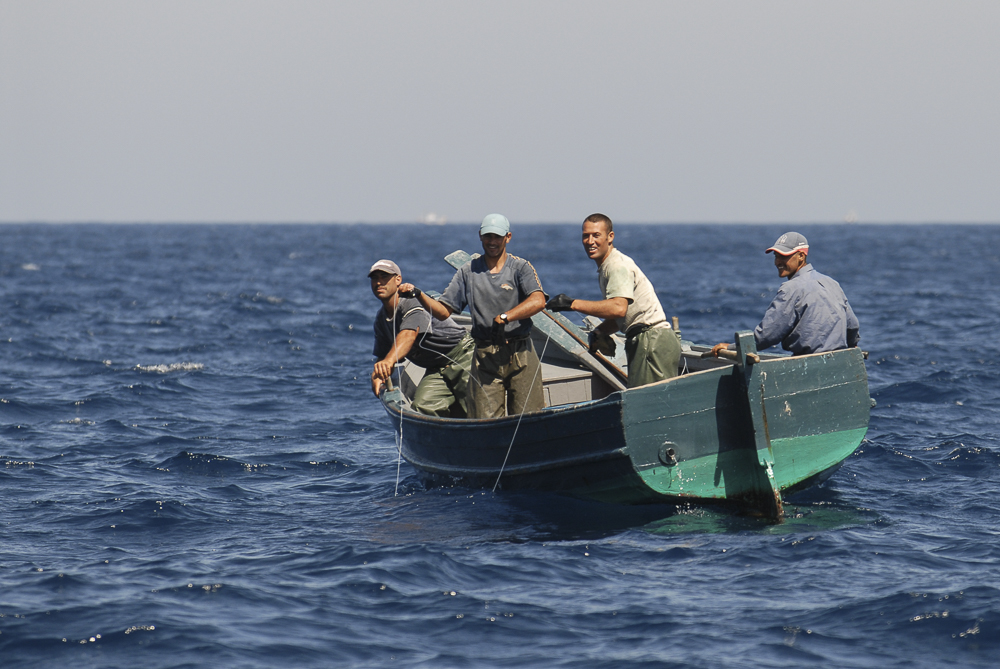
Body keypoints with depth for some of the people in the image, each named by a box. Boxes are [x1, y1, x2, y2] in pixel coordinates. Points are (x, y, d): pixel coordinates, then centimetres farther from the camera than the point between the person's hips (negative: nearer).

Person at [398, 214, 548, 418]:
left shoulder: (521, 268, 2)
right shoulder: (468, 272, 12)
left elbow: (538, 301, -16)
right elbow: (443, 311, 11)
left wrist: (504, 317, -28)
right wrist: (418, 294, -7)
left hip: (520, 355, -2)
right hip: (485, 356, 2)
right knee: (485, 421, -7)